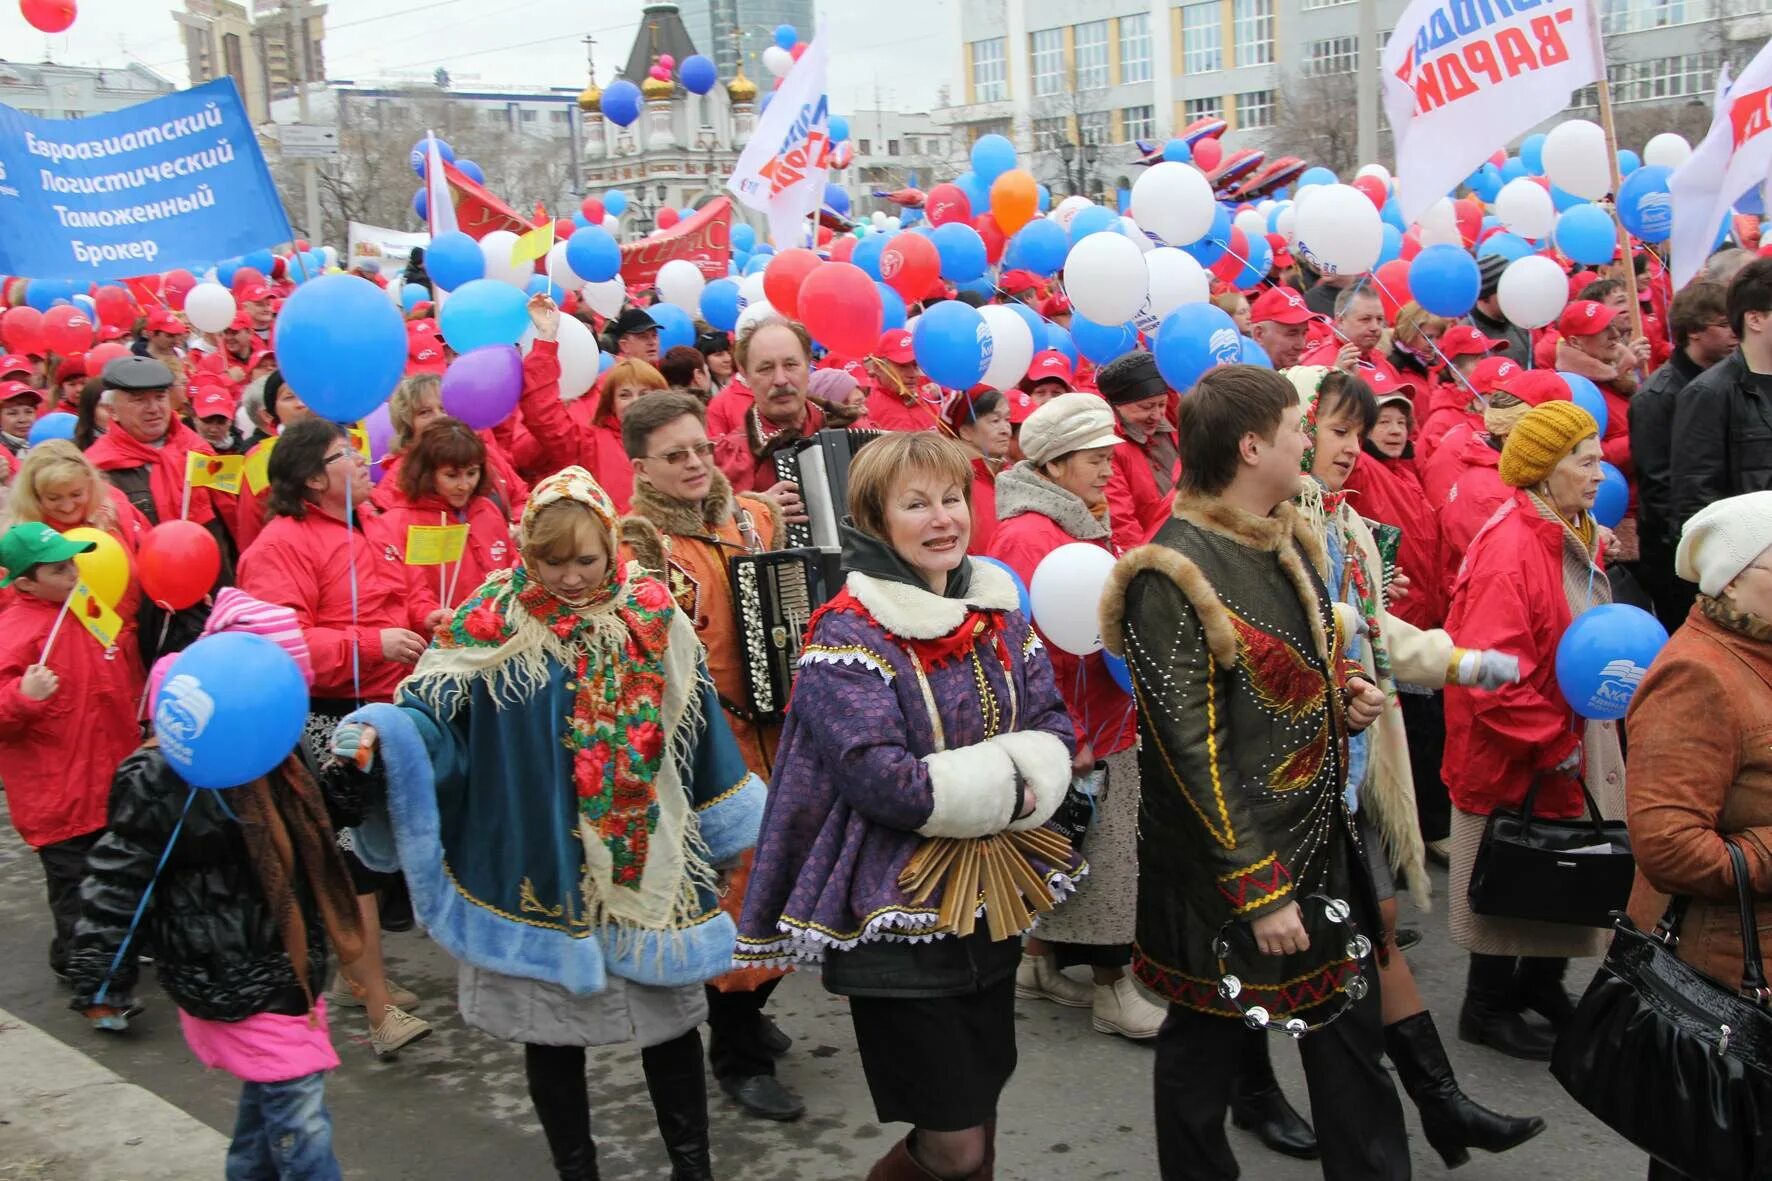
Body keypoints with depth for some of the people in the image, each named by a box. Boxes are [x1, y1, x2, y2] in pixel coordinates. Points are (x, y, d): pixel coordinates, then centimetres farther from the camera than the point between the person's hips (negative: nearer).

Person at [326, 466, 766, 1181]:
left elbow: (697, 730, 9)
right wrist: (380, 735, -34)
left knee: (670, 1014, 11)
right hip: (536, 868, -1)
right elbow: (433, 715, -12)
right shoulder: (490, 625, -6)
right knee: (551, 1024, 11)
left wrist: (737, 827, 14)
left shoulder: (653, 619, 0)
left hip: (647, 861, 2)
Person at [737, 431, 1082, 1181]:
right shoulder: (847, 634, -15)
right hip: (897, 920, -7)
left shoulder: (999, 613, 6)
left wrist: (1021, 782, -16)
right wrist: (1006, 786, -15)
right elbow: (885, 781, -24)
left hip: (993, 906, 7)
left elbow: (1054, 735, 3)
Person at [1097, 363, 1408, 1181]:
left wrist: (1343, 698, 1)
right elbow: (1191, 749, -21)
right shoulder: (1174, 574, -20)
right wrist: (1256, 890, -20)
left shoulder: (1287, 544, 6)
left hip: (1319, 839, 8)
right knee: (1206, 1047, 10)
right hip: (1224, 866, -8)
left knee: (1350, 1032, 18)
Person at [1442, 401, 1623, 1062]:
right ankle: (1487, 1009, 25)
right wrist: (1552, 745, -21)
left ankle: (1542, 985, 39)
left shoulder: (1575, 540, 7)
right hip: (1514, 760, -9)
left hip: (1570, 751, 9)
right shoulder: (1509, 549, -23)